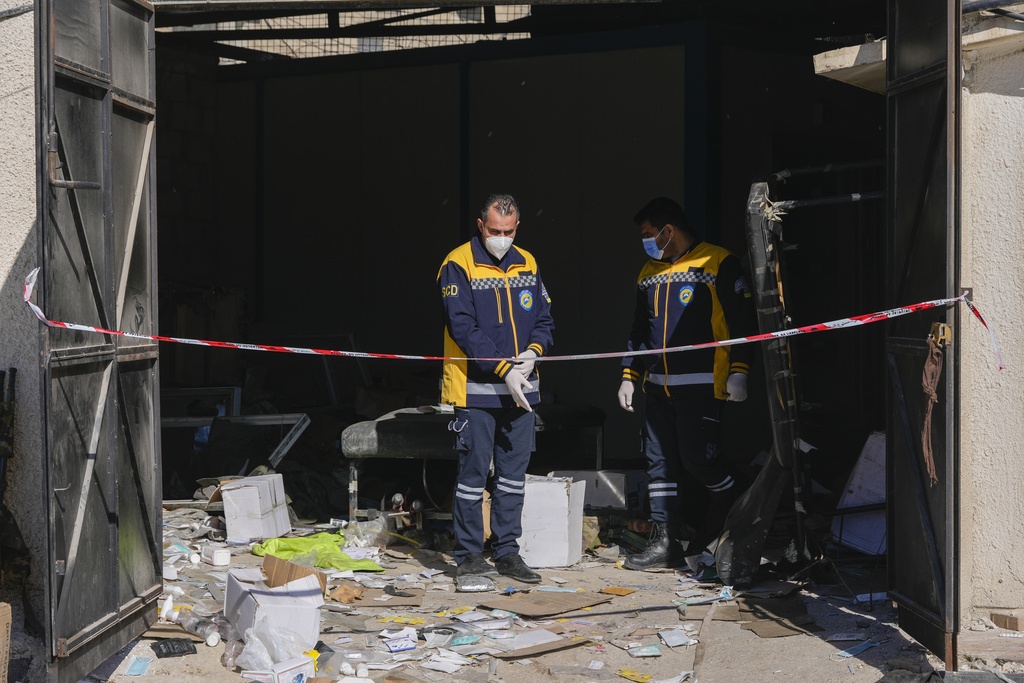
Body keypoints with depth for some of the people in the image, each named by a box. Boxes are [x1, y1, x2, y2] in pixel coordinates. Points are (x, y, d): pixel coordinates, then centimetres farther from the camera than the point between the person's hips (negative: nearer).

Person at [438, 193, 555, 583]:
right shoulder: (458, 266, -7)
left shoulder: (527, 265, 11)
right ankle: (469, 555, 7)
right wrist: (504, 370, -18)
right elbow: (463, 328, -14)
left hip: (522, 388, 6)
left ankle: (507, 551, 19)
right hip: (476, 388, -6)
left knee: (514, 473, 10)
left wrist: (533, 352, -8)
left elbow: (544, 319, 13)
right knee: (474, 473, -1)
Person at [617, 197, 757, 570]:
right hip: (657, 385, 7)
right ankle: (665, 542, 10)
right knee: (660, 462, 4)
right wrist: (629, 375, 18)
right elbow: (639, 331, 25)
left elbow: (743, 321, -7)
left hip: (701, 384, -7)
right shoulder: (649, 273, 18)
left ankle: (729, 499, 20)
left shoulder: (718, 263, -4)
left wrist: (738, 372, -14)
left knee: (696, 456, -11)